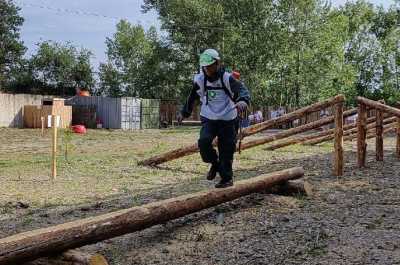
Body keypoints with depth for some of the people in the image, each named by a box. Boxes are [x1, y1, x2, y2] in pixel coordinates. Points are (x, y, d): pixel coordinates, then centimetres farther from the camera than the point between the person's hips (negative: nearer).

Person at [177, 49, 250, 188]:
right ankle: (214, 163, 7)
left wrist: (243, 101, -50)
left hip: (227, 120, -2)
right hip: (208, 119, 3)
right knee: (204, 141, -22)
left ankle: (227, 178, 20)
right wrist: (184, 113, 24)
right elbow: (192, 97, 15)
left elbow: (242, 90, -28)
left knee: (226, 151, -1)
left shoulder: (227, 78, -13)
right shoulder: (200, 80, -1)